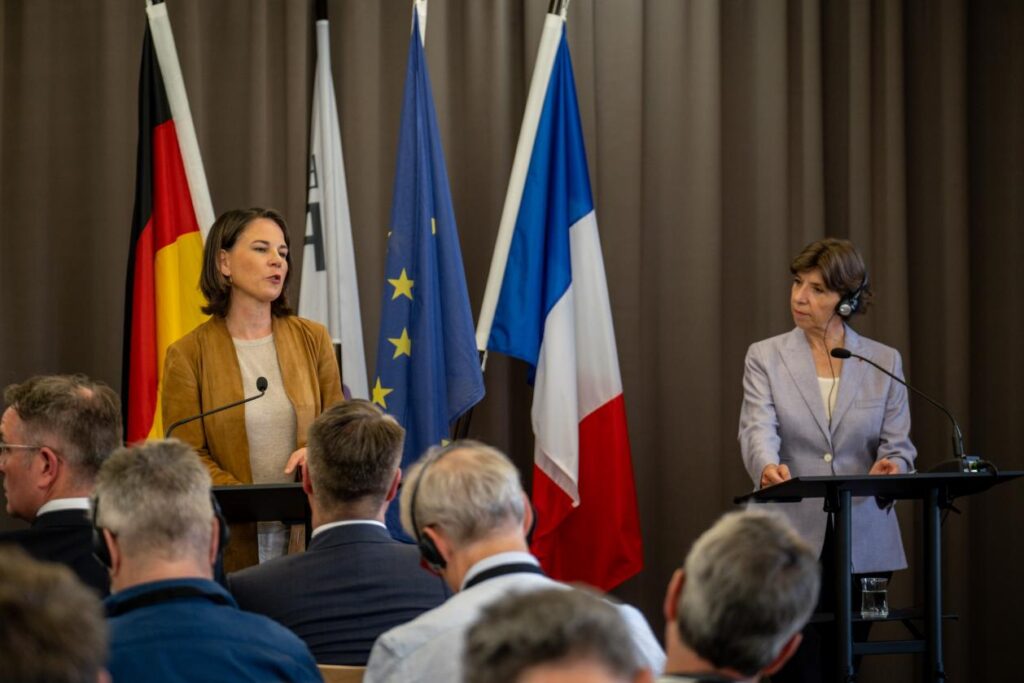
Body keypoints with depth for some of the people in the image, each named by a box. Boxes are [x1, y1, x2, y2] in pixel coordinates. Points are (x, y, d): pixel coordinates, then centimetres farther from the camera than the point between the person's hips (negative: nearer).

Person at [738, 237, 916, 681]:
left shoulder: (884, 361, 8)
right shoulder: (765, 357, 4)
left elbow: (897, 441, 3)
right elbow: (758, 430, -11)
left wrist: (891, 465, -22)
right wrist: (768, 466, -34)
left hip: (864, 542, 2)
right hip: (793, 542, -1)